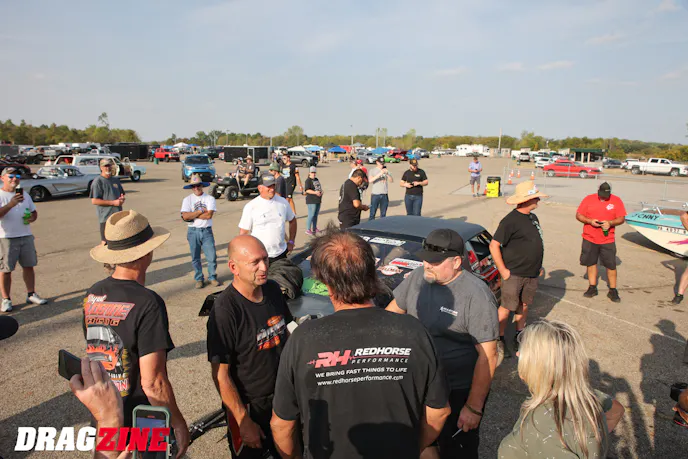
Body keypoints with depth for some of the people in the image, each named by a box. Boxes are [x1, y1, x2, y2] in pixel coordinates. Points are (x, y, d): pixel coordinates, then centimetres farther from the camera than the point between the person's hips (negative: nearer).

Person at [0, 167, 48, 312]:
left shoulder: (24, 194, 15)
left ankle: (31, 294, 21)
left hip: (26, 236, 5)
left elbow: (34, 212, 21)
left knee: (29, 266, 10)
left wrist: (32, 217, -1)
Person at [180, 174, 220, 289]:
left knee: (212, 256, -1)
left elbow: (209, 215, -13)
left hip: (207, 231, -1)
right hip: (193, 231, 1)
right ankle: (199, 279, 22)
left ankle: (212, 277, 17)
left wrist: (192, 215, -9)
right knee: (195, 258, 9)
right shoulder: (187, 200, 4)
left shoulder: (210, 198, 1)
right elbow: (185, 216, -11)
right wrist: (201, 211, -10)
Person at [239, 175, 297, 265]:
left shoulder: (283, 202, 2)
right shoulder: (251, 207, -8)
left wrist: (291, 241, 10)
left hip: (281, 254, 4)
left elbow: (292, 221, 16)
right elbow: (243, 232, -6)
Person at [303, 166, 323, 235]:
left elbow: (319, 187, 26)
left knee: (316, 215, 15)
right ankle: (308, 230, -3)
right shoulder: (308, 180, -9)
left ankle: (314, 228, 25)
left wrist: (321, 192, 5)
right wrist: (315, 192, -29)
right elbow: (307, 190, -20)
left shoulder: (316, 179, 17)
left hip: (318, 200, 8)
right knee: (311, 215, -10)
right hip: (311, 201, -8)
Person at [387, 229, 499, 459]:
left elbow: (487, 355, -21)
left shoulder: (476, 295, -24)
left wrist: (474, 407, -19)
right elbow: (392, 311, 8)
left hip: (459, 392, -5)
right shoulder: (417, 277, -6)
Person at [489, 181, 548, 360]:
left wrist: (538, 266, 18)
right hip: (514, 274, -8)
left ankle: (519, 337, 31)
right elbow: (494, 246, -19)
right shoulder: (511, 220, -17)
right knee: (507, 307, 0)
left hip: (532, 274, 8)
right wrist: (503, 271, -17)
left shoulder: (533, 217, 10)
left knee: (524, 306, 16)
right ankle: (500, 340, 15)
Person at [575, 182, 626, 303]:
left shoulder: (616, 201, -2)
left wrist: (610, 223, -19)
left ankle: (613, 290, 14)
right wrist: (590, 221, -17)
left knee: (611, 265, 2)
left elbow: (621, 218, 0)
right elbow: (578, 215, 0)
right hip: (589, 239, 1)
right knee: (591, 263, 10)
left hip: (608, 240, -1)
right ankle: (592, 288, 22)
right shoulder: (589, 199, -2)